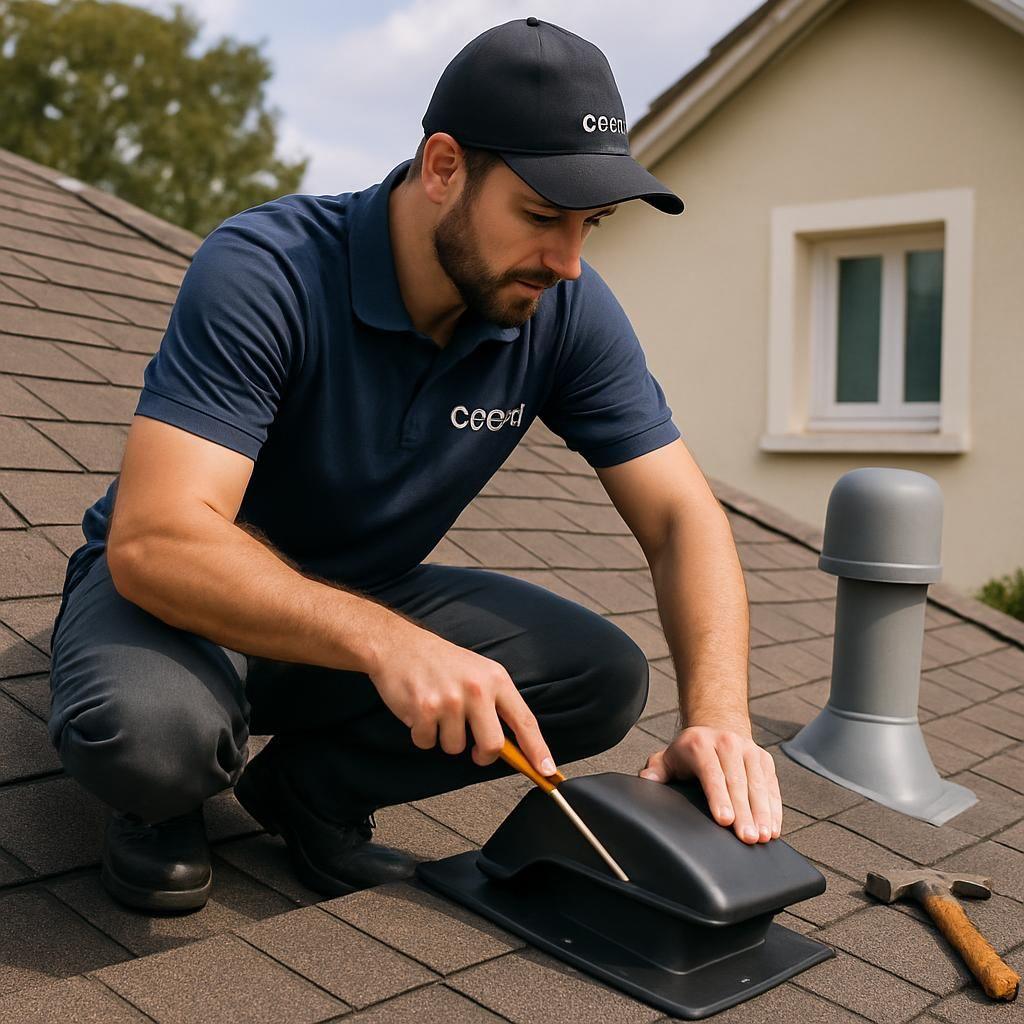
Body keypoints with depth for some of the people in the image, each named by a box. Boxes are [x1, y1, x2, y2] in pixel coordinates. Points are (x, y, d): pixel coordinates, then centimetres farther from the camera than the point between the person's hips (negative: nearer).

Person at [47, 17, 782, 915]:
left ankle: (310, 789, 3)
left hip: (368, 599, 5)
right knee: (147, 729, -38)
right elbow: (154, 541, -36)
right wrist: (381, 641, -49)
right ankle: (162, 798, 2)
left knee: (605, 677, -16)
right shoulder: (265, 273, -28)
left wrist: (718, 717, -28)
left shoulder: (568, 310, -14)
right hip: (192, 594, -4)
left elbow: (682, 518, -12)